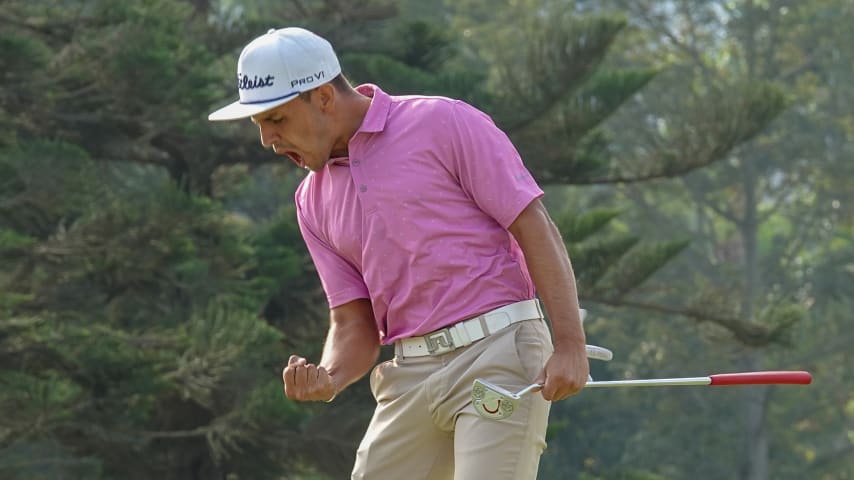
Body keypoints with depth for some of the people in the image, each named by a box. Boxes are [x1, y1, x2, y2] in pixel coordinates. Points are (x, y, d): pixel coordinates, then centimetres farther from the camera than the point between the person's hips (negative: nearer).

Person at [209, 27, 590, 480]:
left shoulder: (443, 123, -5)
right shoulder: (313, 201, 14)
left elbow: (534, 226, -7)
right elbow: (353, 320, 13)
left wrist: (570, 344, -14)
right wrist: (327, 378, -10)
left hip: (498, 351, -7)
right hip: (410, 374, 7)